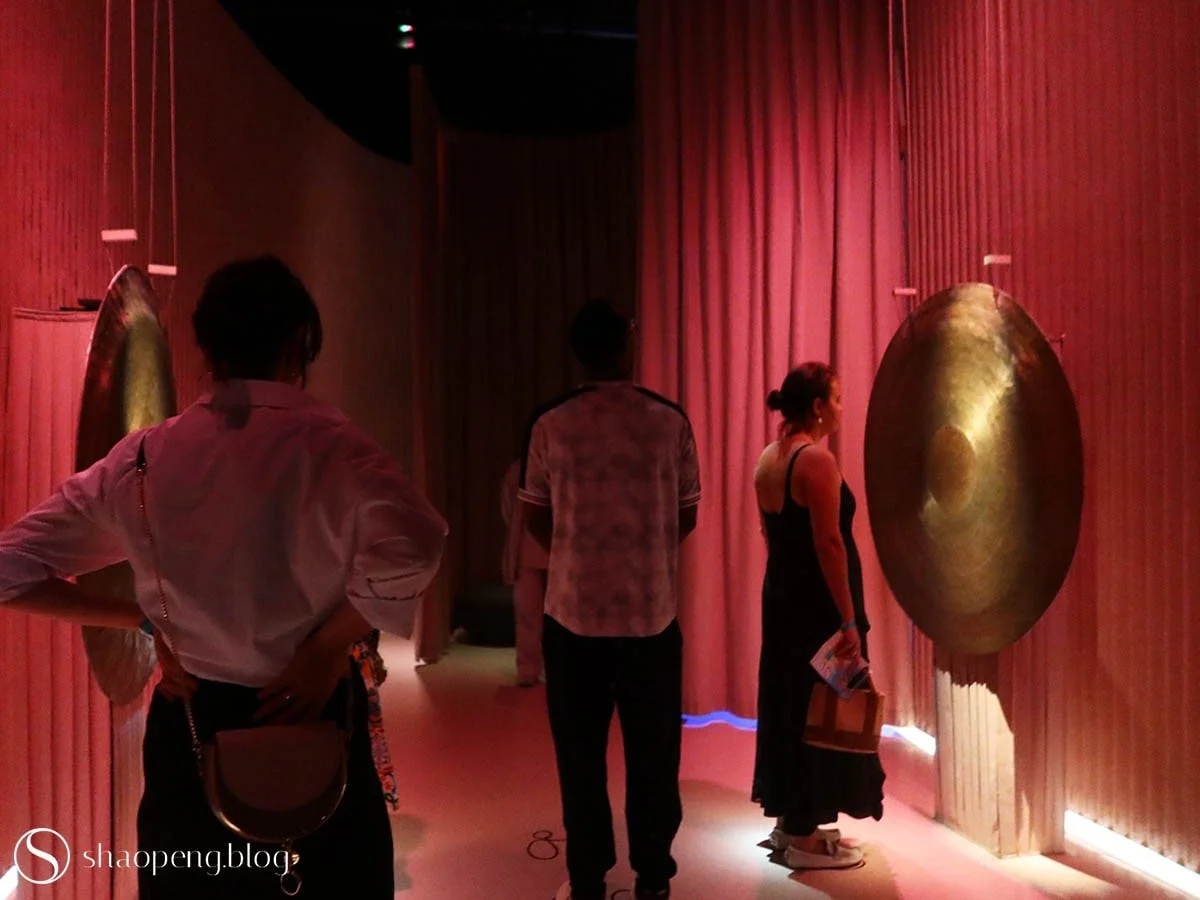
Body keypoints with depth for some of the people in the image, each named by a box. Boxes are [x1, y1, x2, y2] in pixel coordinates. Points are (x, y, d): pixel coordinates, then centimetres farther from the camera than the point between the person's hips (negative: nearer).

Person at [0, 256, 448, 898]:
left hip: (189, 732, 4)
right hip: (309, 723, -3)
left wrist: (143, 617, 4)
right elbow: (411, 548, -34)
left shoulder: (140, 458, -4)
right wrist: (329, 648, -19)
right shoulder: (326, 443, -17)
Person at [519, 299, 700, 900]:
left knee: (580, 752, 12)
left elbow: (536, 518, 4)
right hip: (651, 611, 0)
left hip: (573, 610, 0)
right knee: (652, 750, 13)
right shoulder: (669, 421, -4)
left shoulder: (551, 425, -5)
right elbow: (686, 517, 3)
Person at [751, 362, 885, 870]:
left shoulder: (768, 459, 8)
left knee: (787, 704, 16)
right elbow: (828, 544, -22)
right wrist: (848, 619, -20)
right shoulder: (816, 459, -18)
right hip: (816, 605, -9)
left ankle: (789, 821, 28)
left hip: (780, 597, 9)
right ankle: (804, 838, 12)